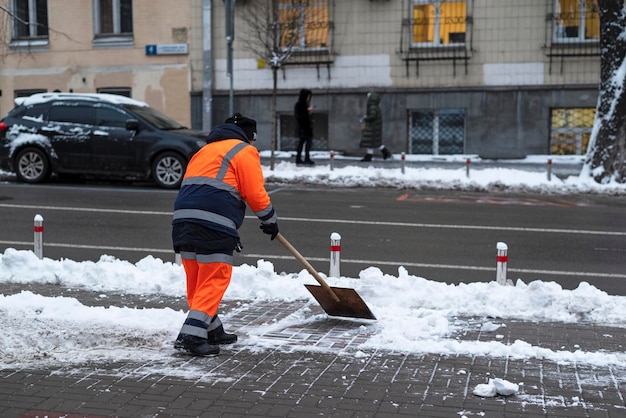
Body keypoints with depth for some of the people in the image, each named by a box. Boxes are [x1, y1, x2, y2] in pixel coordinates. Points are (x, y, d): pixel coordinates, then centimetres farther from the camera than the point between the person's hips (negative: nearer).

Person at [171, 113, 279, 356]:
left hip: (183, 218, 8)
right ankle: (192, 334, -11)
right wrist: (270, 221, 16)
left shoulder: (204, 151, 31)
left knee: (197, 279, 14)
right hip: (213, 224, -8)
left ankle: (211, 330, 25)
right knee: (214, 279, -4)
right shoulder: (245, 151, 7)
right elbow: (255, 193, -1)